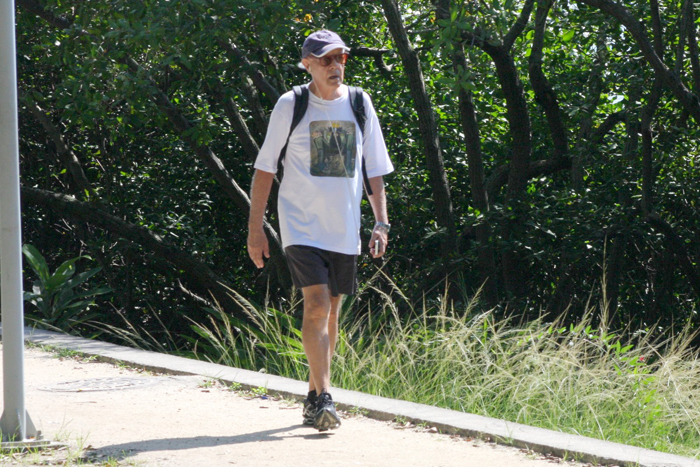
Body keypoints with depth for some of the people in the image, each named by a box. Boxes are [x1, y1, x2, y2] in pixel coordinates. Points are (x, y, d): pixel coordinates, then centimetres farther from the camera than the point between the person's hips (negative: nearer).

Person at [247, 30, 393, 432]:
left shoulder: (360, 105, 7)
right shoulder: (290, 106, -2)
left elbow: (375, 170, 13)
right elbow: (265, 169, 2)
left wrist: (382, 222, 4)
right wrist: (256, 229, -2)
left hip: (345, 231, 4)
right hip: (302, 226, -4)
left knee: (330, 314, 9)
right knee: (316, 306, -17)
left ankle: (314, 397, 21)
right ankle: (323, 398, -19)